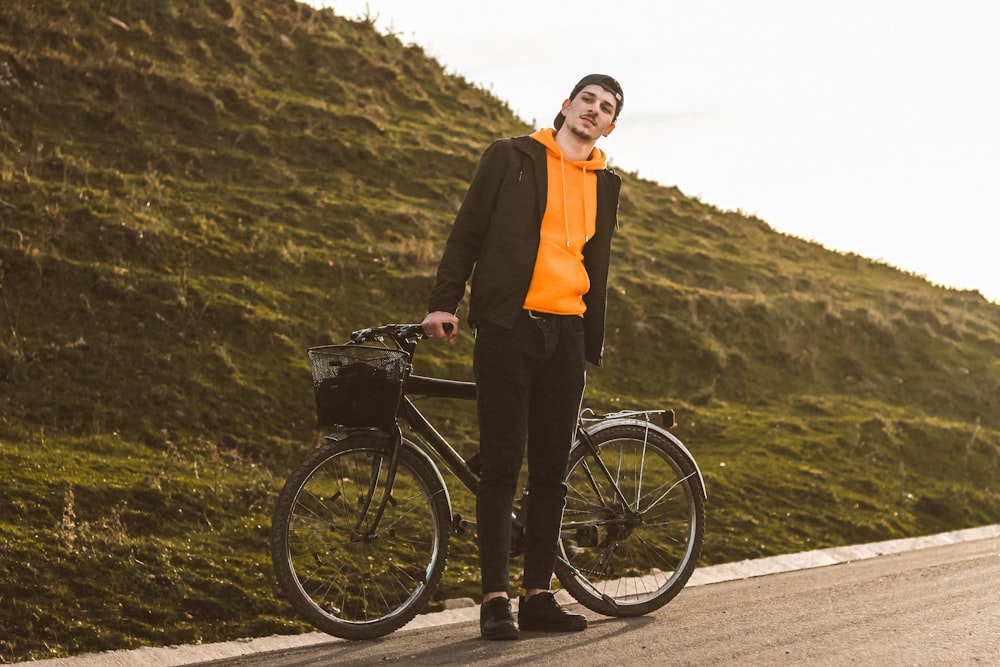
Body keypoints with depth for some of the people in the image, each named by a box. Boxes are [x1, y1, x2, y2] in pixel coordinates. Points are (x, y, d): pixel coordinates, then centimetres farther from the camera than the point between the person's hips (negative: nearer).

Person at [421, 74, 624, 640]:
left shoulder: (604, 185, 17)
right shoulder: (512, 158, 5)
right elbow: (467, 233, 3)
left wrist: (594, 346, 19)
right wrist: (444, 302, -7)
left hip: (565, 335, 4)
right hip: (508, 327, -4)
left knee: (552, 471, 4)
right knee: (502, 466, -7)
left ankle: (539, 595, 10)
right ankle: (496, 599, -6)